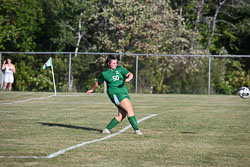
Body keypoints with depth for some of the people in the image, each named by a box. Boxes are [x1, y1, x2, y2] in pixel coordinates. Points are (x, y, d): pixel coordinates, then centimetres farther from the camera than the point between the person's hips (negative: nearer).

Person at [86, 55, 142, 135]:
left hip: (124, 92, 5)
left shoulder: (119, 69, 8)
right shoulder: (104, 73, 2)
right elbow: (98, 83, 19)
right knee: (130, 109, -19)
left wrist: (128, 78, -24)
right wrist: (92, 90, 33)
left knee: (122, 115, 2)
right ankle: (136, 129, -19)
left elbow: (130, 74, -1)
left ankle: (107, 129, 13)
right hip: (115, 93, -5)